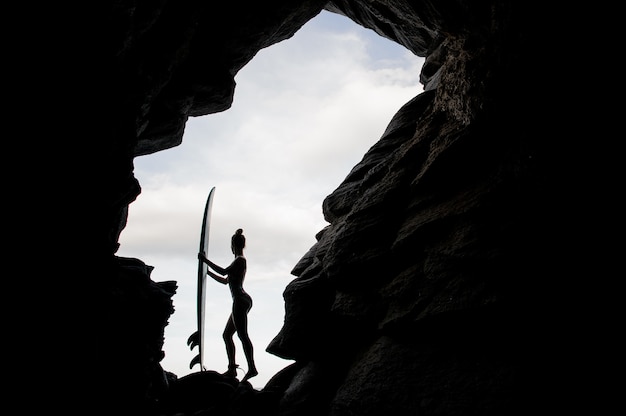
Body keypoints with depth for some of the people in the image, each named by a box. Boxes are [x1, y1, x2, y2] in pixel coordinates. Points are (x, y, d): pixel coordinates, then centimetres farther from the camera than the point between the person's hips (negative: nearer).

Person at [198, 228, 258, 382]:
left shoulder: (240, 260, -7)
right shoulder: (239, 261, 22)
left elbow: (224, 272, -22)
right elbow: (226, 281, 32)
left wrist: (205, 260, -15)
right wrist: (208, 272, 40)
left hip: (240, 300, -10)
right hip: (241, 301, 10)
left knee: (242, 335, -13)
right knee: (227, 334, 12)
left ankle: (252, 368, -16)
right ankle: (232, 369, 14)